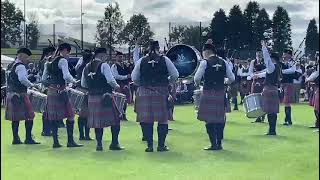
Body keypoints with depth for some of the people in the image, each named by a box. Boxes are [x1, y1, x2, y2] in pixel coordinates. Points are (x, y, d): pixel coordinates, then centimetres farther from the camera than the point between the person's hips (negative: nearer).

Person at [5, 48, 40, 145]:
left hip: (11, 94, 10)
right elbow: (22, 79, -29)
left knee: (15, 117, 11)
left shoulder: (12, 66, 17)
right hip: (20, 95, -10)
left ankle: (15, 139, 14)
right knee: (29, 116, -5)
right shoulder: (20, 66, -13)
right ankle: (28, 138, -5)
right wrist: (31, 85, -17)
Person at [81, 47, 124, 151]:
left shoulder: (87, 67, 12)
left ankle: (99, 144, 11)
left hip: (92, 98, 7)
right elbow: (110, 80, -18)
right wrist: (116, 86, 0)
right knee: (115, 119, 3)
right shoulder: (103, 65, -9)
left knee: (97, 121, 12)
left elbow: (83, 84, 15)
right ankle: (114, 143, 0)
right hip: (105, 97, -6)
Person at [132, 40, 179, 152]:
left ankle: (150, 145, 6)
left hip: (145, 93, 1)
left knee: (146, 119, 5)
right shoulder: (164, 60, 0)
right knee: (162, 120, 6)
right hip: (161, 93, -1)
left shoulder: (141, 61, 3)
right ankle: (161, 145, 7)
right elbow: (175, 75, 1)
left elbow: (134, 78, 4)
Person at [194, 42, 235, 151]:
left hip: (209, 93, -5)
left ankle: (214, 144, -1)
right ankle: (219, 143, 14)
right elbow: (232, 78, 7)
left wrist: (197, 84, 10)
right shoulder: (223, 62, 7)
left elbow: (197, 78, -10)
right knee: (220, 118, 11)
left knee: (209, 118, 1)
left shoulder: (205, 62, -6)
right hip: (221, 93, 5)